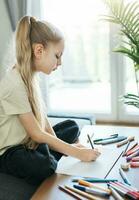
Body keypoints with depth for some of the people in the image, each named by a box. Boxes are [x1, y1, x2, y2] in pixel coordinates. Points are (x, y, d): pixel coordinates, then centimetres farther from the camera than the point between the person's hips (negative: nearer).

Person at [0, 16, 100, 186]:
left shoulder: (30, 76, 3)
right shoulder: (14, 84, -26)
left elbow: (41, 117, 2)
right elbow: (36, 134, -24)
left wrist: (57, 143, -11)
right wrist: (78, 153, -22)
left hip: (28, 142, 9)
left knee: (72, 127, 15)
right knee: (46, 167, -36)